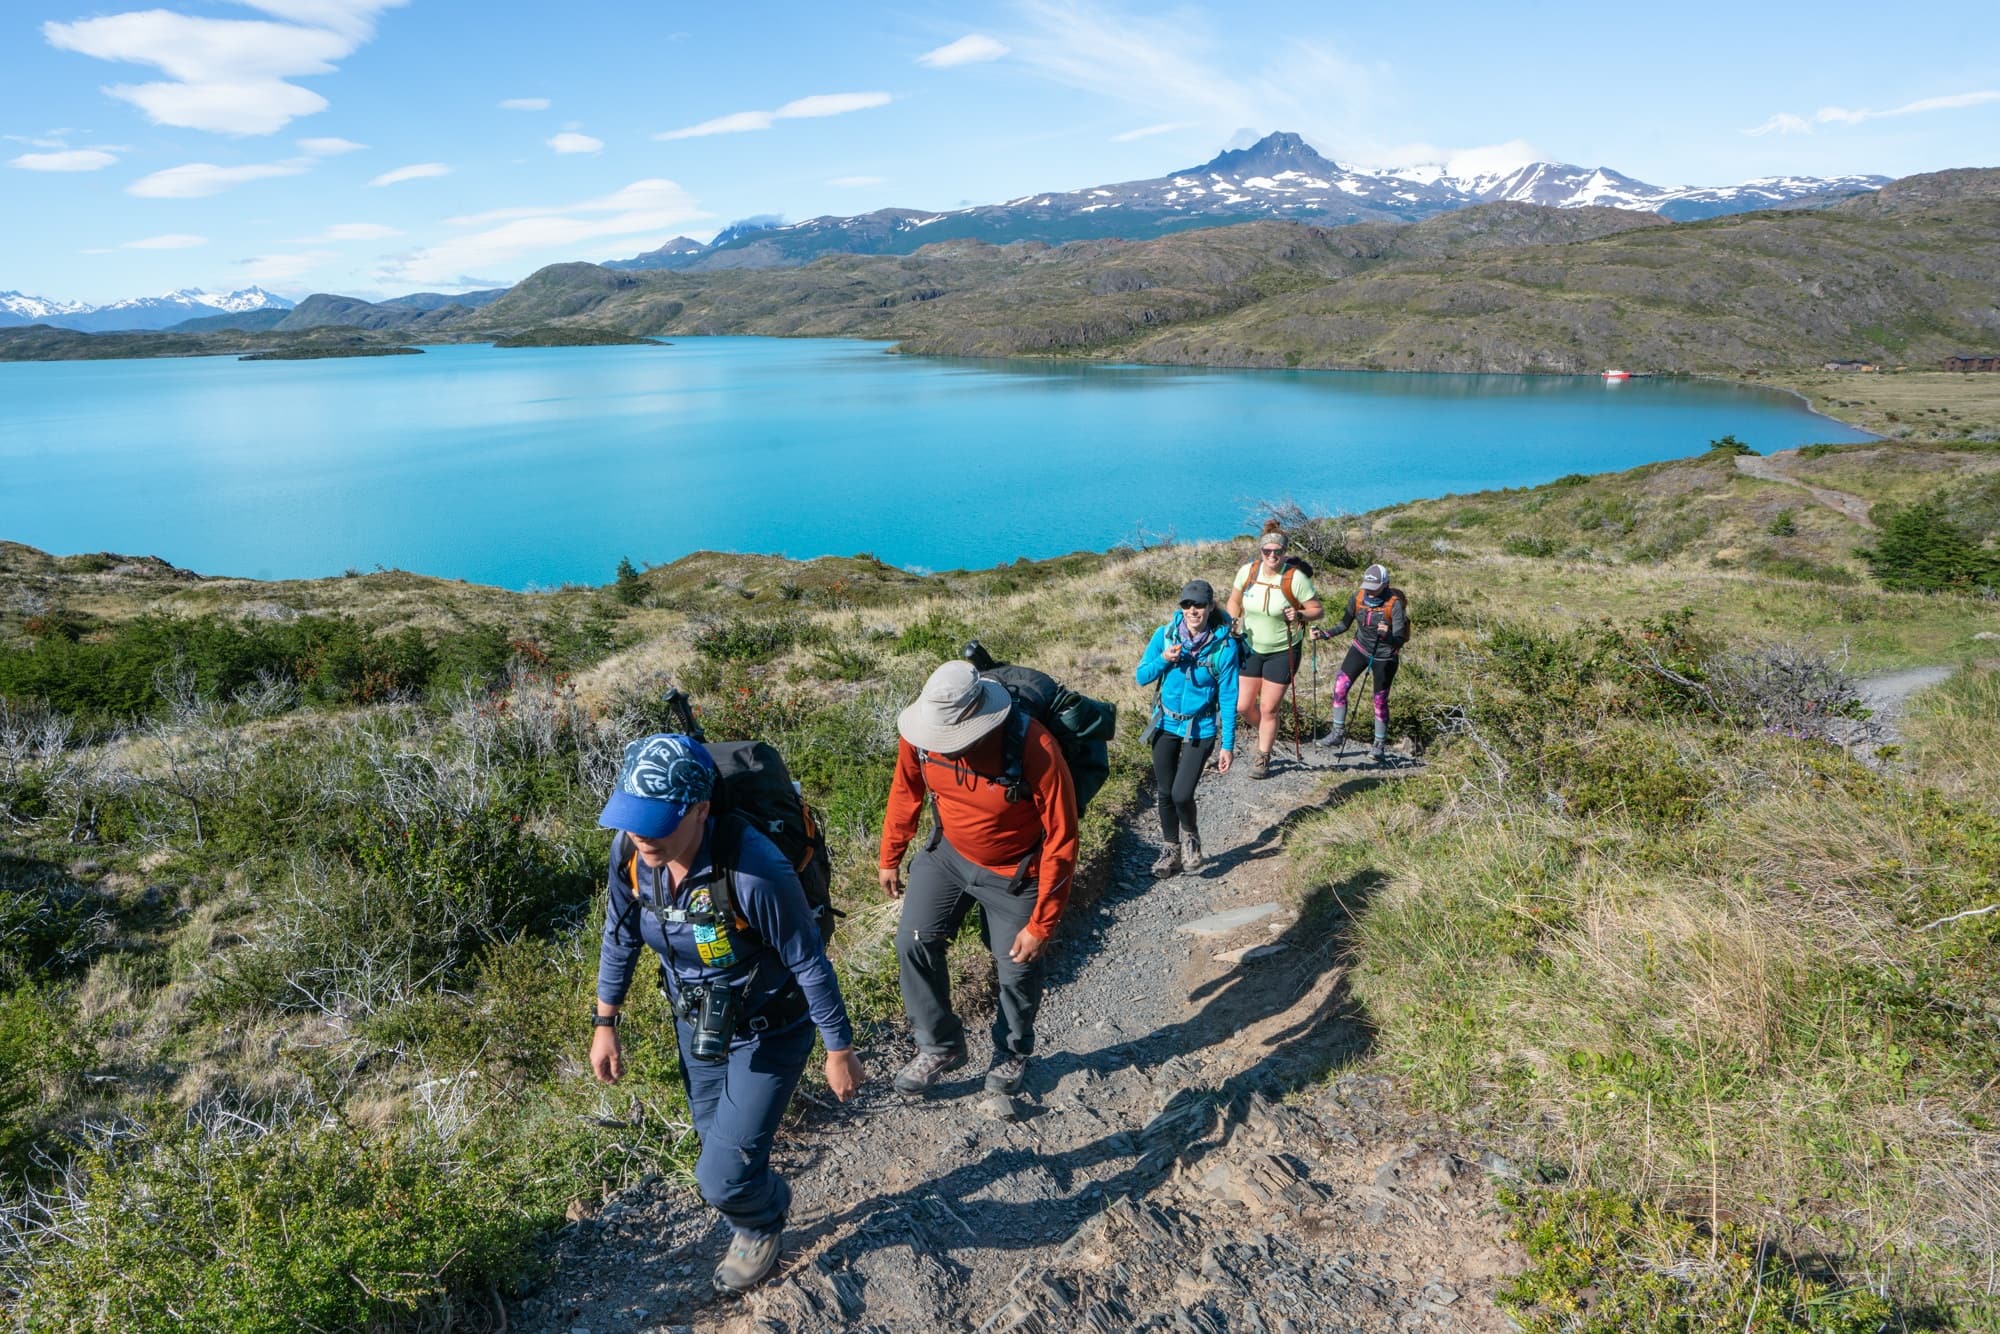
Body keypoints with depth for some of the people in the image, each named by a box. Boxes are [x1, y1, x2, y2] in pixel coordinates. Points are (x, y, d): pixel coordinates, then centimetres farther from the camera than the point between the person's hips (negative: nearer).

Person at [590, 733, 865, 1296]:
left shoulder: (754, 870, -39)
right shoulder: (629, 849, -20)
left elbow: (810, 963, -25)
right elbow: (621, 934, 0)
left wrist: (840, 1051, -14)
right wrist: (605, 1023, 6)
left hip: (769, 1034, -6)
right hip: (698, 1025, 6)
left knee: (724, 1177, -3)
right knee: (719, 1144, 25)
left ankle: (763, 1221, 34)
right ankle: (763, 1203, 58)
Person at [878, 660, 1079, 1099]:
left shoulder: (1035, 749, -36)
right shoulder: (921, 733, -23)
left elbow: (1060, 842, -25)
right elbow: (905, 792, -1)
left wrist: (1042, 924, -19)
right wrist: (890, 858, 10)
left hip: (1013, 874, -3)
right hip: (947, 854, 4)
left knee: (1017, 968, 9)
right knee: (914, 942, -4)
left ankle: (1012, 1055, 38)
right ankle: (940, 1046, 19)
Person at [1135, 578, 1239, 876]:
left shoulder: (1224, 645, -15)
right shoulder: (1165, 634, -8)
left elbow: (1228, 697, -10)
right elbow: (1142, 677, -1)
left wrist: (1227, 745, -10)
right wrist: (1163, 660, -21)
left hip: (1200, 729, -3)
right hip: (1166, 725, 3)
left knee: (1181, 794, -12)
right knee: (1165, 794, 11)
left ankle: (1190, 835, 22)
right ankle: (1171, 851, 34)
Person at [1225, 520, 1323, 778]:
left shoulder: (1296, 578, -18)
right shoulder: (1247, 572, -7)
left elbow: (1318, 610, -10)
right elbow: (1234, 602, 9)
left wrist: (1299, 615, -30)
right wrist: (1235, 623, -9)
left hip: (1282, 651, -3)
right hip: (1250, 648, 4)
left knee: (1268, 709, 1)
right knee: (1243, 706, 5)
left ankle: (1263, 757, 23)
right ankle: (1265, 734, 38)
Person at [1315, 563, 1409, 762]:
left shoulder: (1395, 604, -22)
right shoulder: (1358, 597, -10)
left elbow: (1399, 640, -26)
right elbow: (1344, 624, 2)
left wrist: (1386, 635, -47)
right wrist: (1324, 633, -13)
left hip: (1384, 656, -4)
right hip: (1360, 649, 4)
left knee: (1380, 701, 3)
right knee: (1340, 687, -5)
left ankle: (1380, 746, 18)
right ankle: (1338, 734, 9)